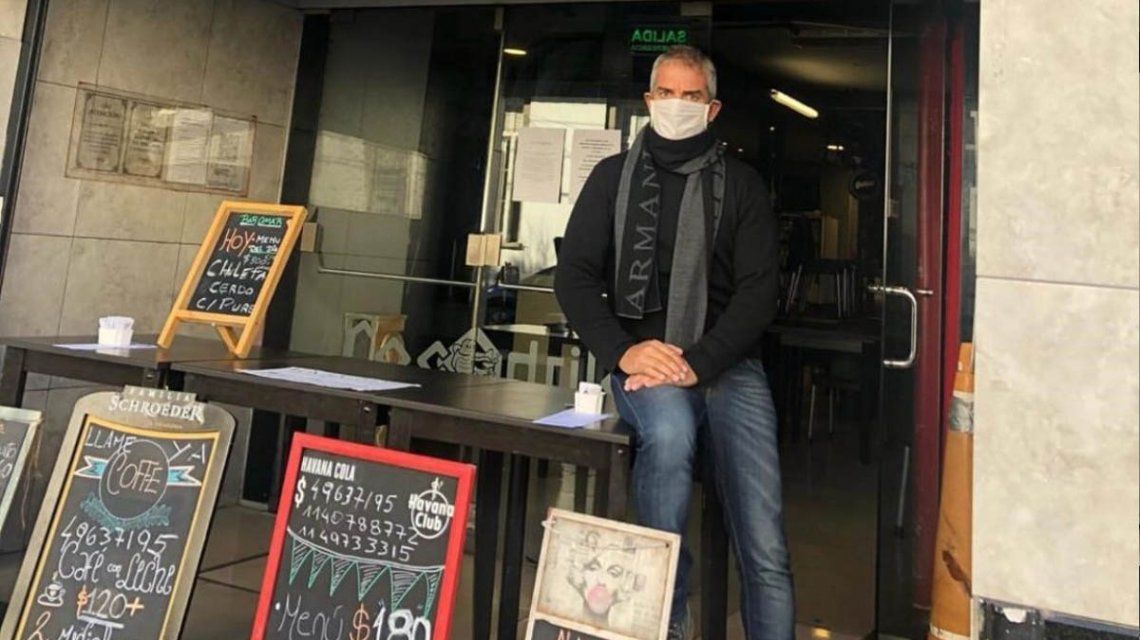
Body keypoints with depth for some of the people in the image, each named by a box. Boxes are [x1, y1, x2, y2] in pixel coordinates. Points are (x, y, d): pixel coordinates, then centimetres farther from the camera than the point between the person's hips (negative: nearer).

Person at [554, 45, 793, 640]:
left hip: (727, 362, 1)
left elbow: (758, 291, 1)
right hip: (642, 357, 0)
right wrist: (621, 351, -11)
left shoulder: (742, 185, 11)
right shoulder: (613, 176, 13)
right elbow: (574, 274, 5)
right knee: (669, 430, -34)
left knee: (766, 551, -10)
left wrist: (698, 364, -15)